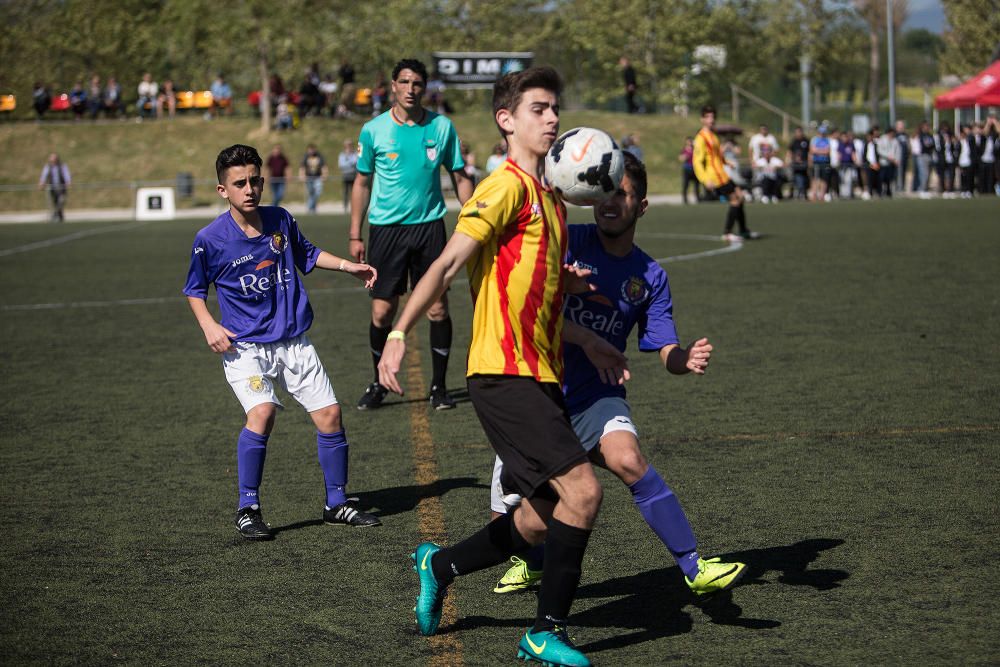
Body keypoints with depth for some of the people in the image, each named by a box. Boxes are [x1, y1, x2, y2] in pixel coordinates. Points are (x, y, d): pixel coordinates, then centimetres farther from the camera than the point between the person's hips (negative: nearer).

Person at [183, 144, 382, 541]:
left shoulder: (281, 221, 1)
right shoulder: (210, 240, -10)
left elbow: (306, 254, 22)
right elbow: (194, 289, 5)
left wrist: (346, 266, 14)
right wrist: (208, 325, -9)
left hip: (294, 341, 5)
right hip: (244, 346, -4)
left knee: (329, 414, 0)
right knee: (262, 413, -26)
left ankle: (337, 503, 18)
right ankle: (247, 509, -12)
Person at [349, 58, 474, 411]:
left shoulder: (442, 127, 2)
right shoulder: (373, 130, 0)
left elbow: (460, 178, 9)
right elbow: (362, 183, 9)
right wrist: (355, 235, 6)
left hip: (429, 225, 1)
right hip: (386, 228, 0)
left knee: (438, 308, -2)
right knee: (382, 312, -1)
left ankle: (439, 385, 12)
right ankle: (379, 384, 17)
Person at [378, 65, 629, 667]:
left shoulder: (549, 198, 18)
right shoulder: (507, 187, -9)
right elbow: (448, 266, -16)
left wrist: (587, 340, 27)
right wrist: (399, 334, -24)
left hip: (541, 377, 9)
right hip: (505, 374, -9)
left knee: (544, 519, 11)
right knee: (582, 491, -16)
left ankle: (439, 566, 31)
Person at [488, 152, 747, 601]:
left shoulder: (650, 277, 2)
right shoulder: (567, 242, -6)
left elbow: (667, 352, 0)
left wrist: (686, 359, -24)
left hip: (596, 396, 0)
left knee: (627, 460, -32)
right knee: (508, 519, 1)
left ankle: (696, 570, -28)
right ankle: (531, 563, 38)